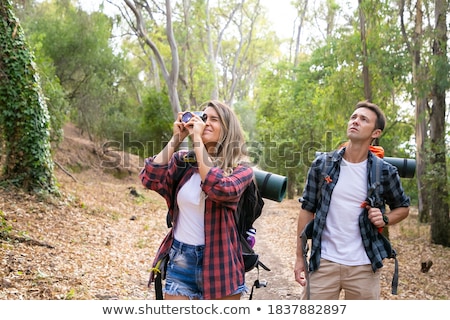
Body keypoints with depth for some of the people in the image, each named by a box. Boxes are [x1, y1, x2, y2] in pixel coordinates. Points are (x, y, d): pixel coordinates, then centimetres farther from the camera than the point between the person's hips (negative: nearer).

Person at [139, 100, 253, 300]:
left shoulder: (240, 169, -4)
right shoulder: (182, 160, 4)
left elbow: (221, 189, -25)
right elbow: (150, 179, -11)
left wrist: (197, 140, -20)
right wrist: (176, 138, -8)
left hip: (219, 261, -2)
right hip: (180, 260, 2)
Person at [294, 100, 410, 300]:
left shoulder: (385, 172, -3)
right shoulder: (322, 164, -2)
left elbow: (403, 207, 13)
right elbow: (307, 210, 3)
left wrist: (385, 220, -10)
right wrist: (300, 257, 1)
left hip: (363, 266, 0)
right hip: (323, 263, 0)